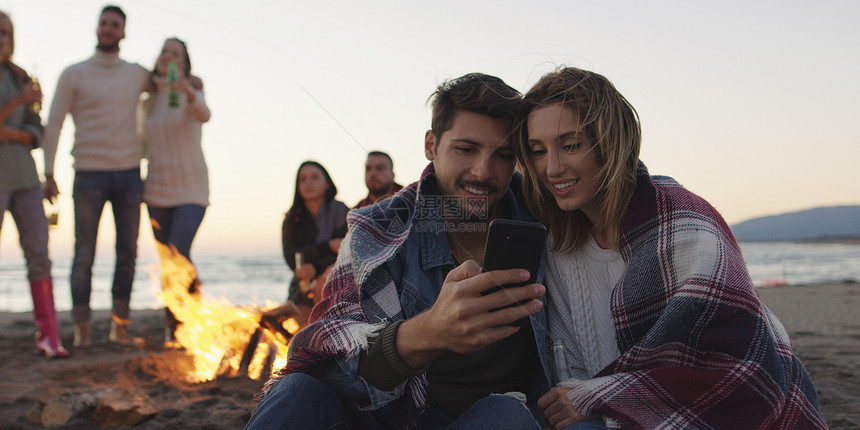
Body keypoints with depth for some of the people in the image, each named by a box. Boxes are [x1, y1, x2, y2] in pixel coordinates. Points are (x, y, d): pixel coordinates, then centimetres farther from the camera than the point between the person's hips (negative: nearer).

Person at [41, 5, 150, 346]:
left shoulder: (138, 75, 11)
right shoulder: (74, 74, 3)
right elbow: (54, 124, 2)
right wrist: (48, 173, -5)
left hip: (129, 174, 3)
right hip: (90, 174, -3)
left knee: (127, 252, 4)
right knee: (84, 253, -2)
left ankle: (120, 324, 13)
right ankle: (81, 327, 7)